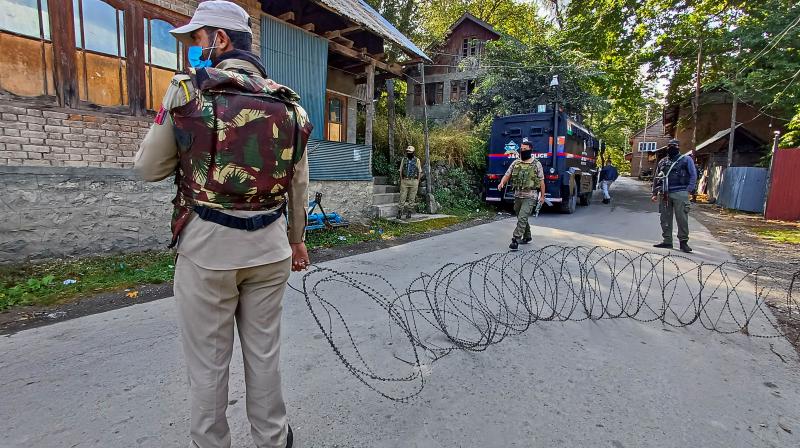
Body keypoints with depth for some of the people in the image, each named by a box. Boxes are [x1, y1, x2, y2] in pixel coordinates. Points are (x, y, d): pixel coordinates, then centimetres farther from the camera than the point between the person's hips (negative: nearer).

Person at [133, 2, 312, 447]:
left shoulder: (189, 89, -5)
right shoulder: (288, 104, 5)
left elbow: (149, 168, 4)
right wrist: (298, 238, 21)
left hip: (207, 246, -3)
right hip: (269, 247, 4)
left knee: (208, 361, 12)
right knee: (265, 352, 17)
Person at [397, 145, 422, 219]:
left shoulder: (417, 160, 3)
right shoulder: (404, 160, 7)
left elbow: (419, 172, 5)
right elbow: (401, 171, 9)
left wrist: (418, 182, -2)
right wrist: (401, 181, 1)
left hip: (414, 181, -1)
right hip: (404, 181, 1)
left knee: (412, 198, 4)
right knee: (402, 197, -2)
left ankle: (409, 212, 12)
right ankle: (399, 212, 2)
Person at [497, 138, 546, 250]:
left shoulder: (537, 164, -3)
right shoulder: (515, 163, 7)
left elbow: (541, 181, 1)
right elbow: (507, 175, 4)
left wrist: (542, 196, 0)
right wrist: (502, 182, -18)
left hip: (530, 197, -5)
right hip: (517, 195, 5)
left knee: (522, 218, -15)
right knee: (521, 218, 17)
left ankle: (516, 240, -14)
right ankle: (527, 237, 35)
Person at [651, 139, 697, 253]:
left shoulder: (686, 159, 5)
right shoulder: (662, 162, 16)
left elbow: (693, 175, 1)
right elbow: (656, 178, 19)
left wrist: (688, 190, -9)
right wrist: (655, 193, 12)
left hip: (680, 193, -4)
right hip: (664, 194, 4)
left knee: (682, 219, -4)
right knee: (665, 219, 7)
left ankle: (684, 242, 3)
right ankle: (667, 241, 14)